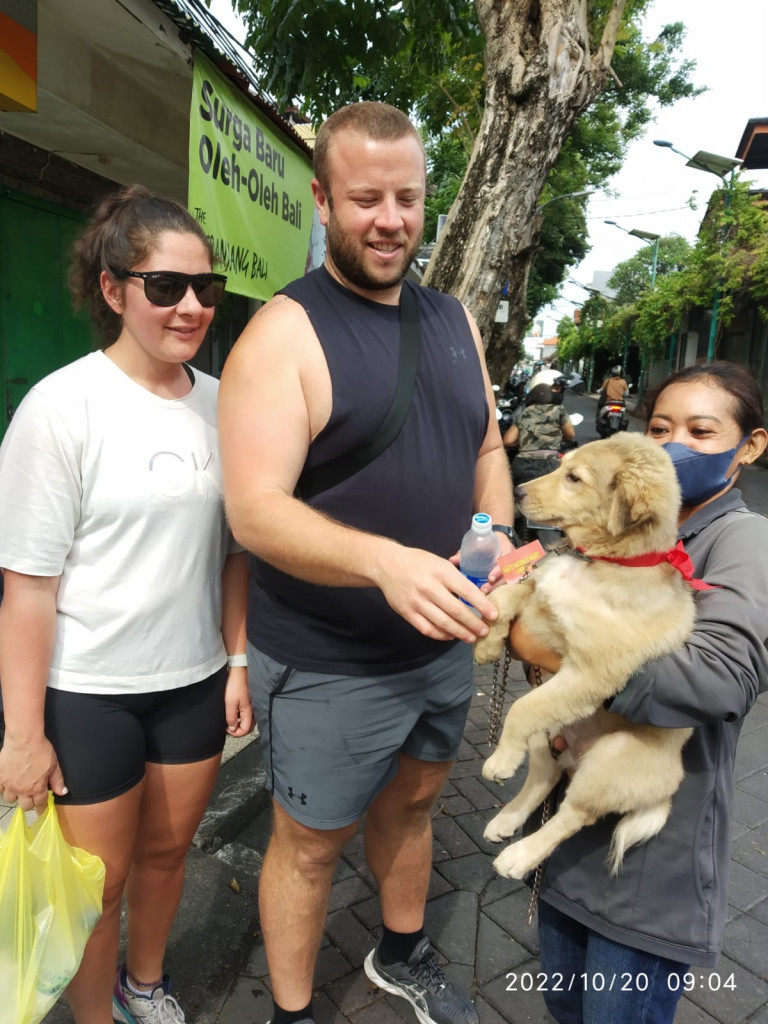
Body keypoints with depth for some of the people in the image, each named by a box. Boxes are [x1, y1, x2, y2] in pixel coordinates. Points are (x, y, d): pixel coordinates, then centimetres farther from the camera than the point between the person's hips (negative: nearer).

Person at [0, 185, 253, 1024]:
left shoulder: (220, 403, 0)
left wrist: (238, 661, 5)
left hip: (193, 679, 5)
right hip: (87, 692, -4)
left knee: (167, 848, 21)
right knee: (97, 881, 12)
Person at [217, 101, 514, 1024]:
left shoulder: (455, 321, 6)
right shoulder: (284, 332, -15)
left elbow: (486, 446, 12)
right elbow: (253, 510, -24)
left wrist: (496, 542, -8)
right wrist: (386, 561, -40)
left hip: (444, 643, 7)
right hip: (328, 666, -6)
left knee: (410, 804, 27)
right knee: (311, 844, 14)